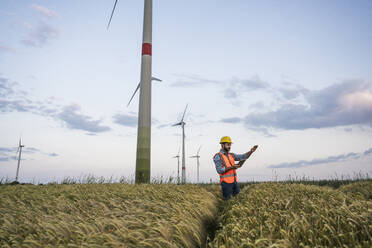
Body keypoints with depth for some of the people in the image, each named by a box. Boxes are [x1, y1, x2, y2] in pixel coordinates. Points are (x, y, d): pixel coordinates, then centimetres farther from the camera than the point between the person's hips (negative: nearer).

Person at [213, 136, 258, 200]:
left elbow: (243, 156, 4)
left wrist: (251, 151, -12)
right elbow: (219, 170, -17)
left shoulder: (231, 155, 13)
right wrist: (231, 167, -22)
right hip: (226, 182, -7)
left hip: (234, 181, 7)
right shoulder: (217, 156, -8)